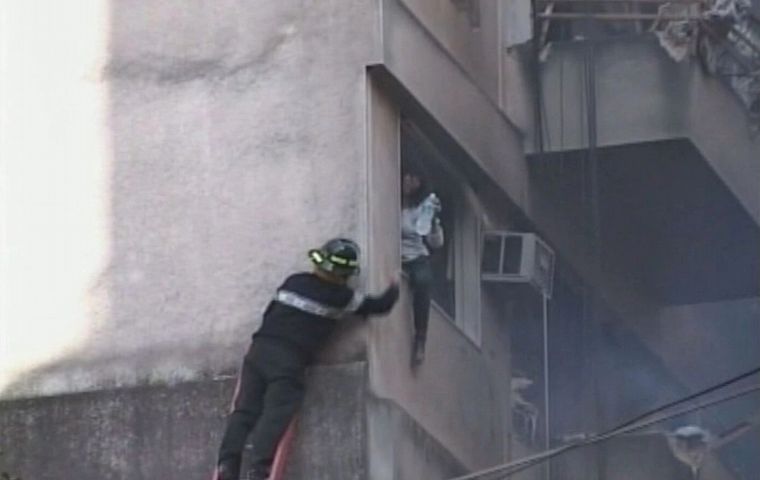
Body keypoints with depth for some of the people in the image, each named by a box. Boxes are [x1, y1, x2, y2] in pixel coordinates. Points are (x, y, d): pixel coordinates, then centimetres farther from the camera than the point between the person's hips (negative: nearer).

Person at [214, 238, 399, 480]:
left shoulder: (293, 282, 14)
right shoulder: (340, 298, 3)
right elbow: (379, 306, 15)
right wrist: (393, 290, 34)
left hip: (260, 349, 4)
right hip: (290, 360, -4)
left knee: (245, 410, 0)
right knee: (275, 415, -9)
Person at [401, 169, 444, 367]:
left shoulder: (424, 205, 7)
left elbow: (436, 243, 4)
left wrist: (434, 220, -12)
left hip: (417, 258, 1)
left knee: (422, 280, -33)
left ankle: (420, 339, -29)